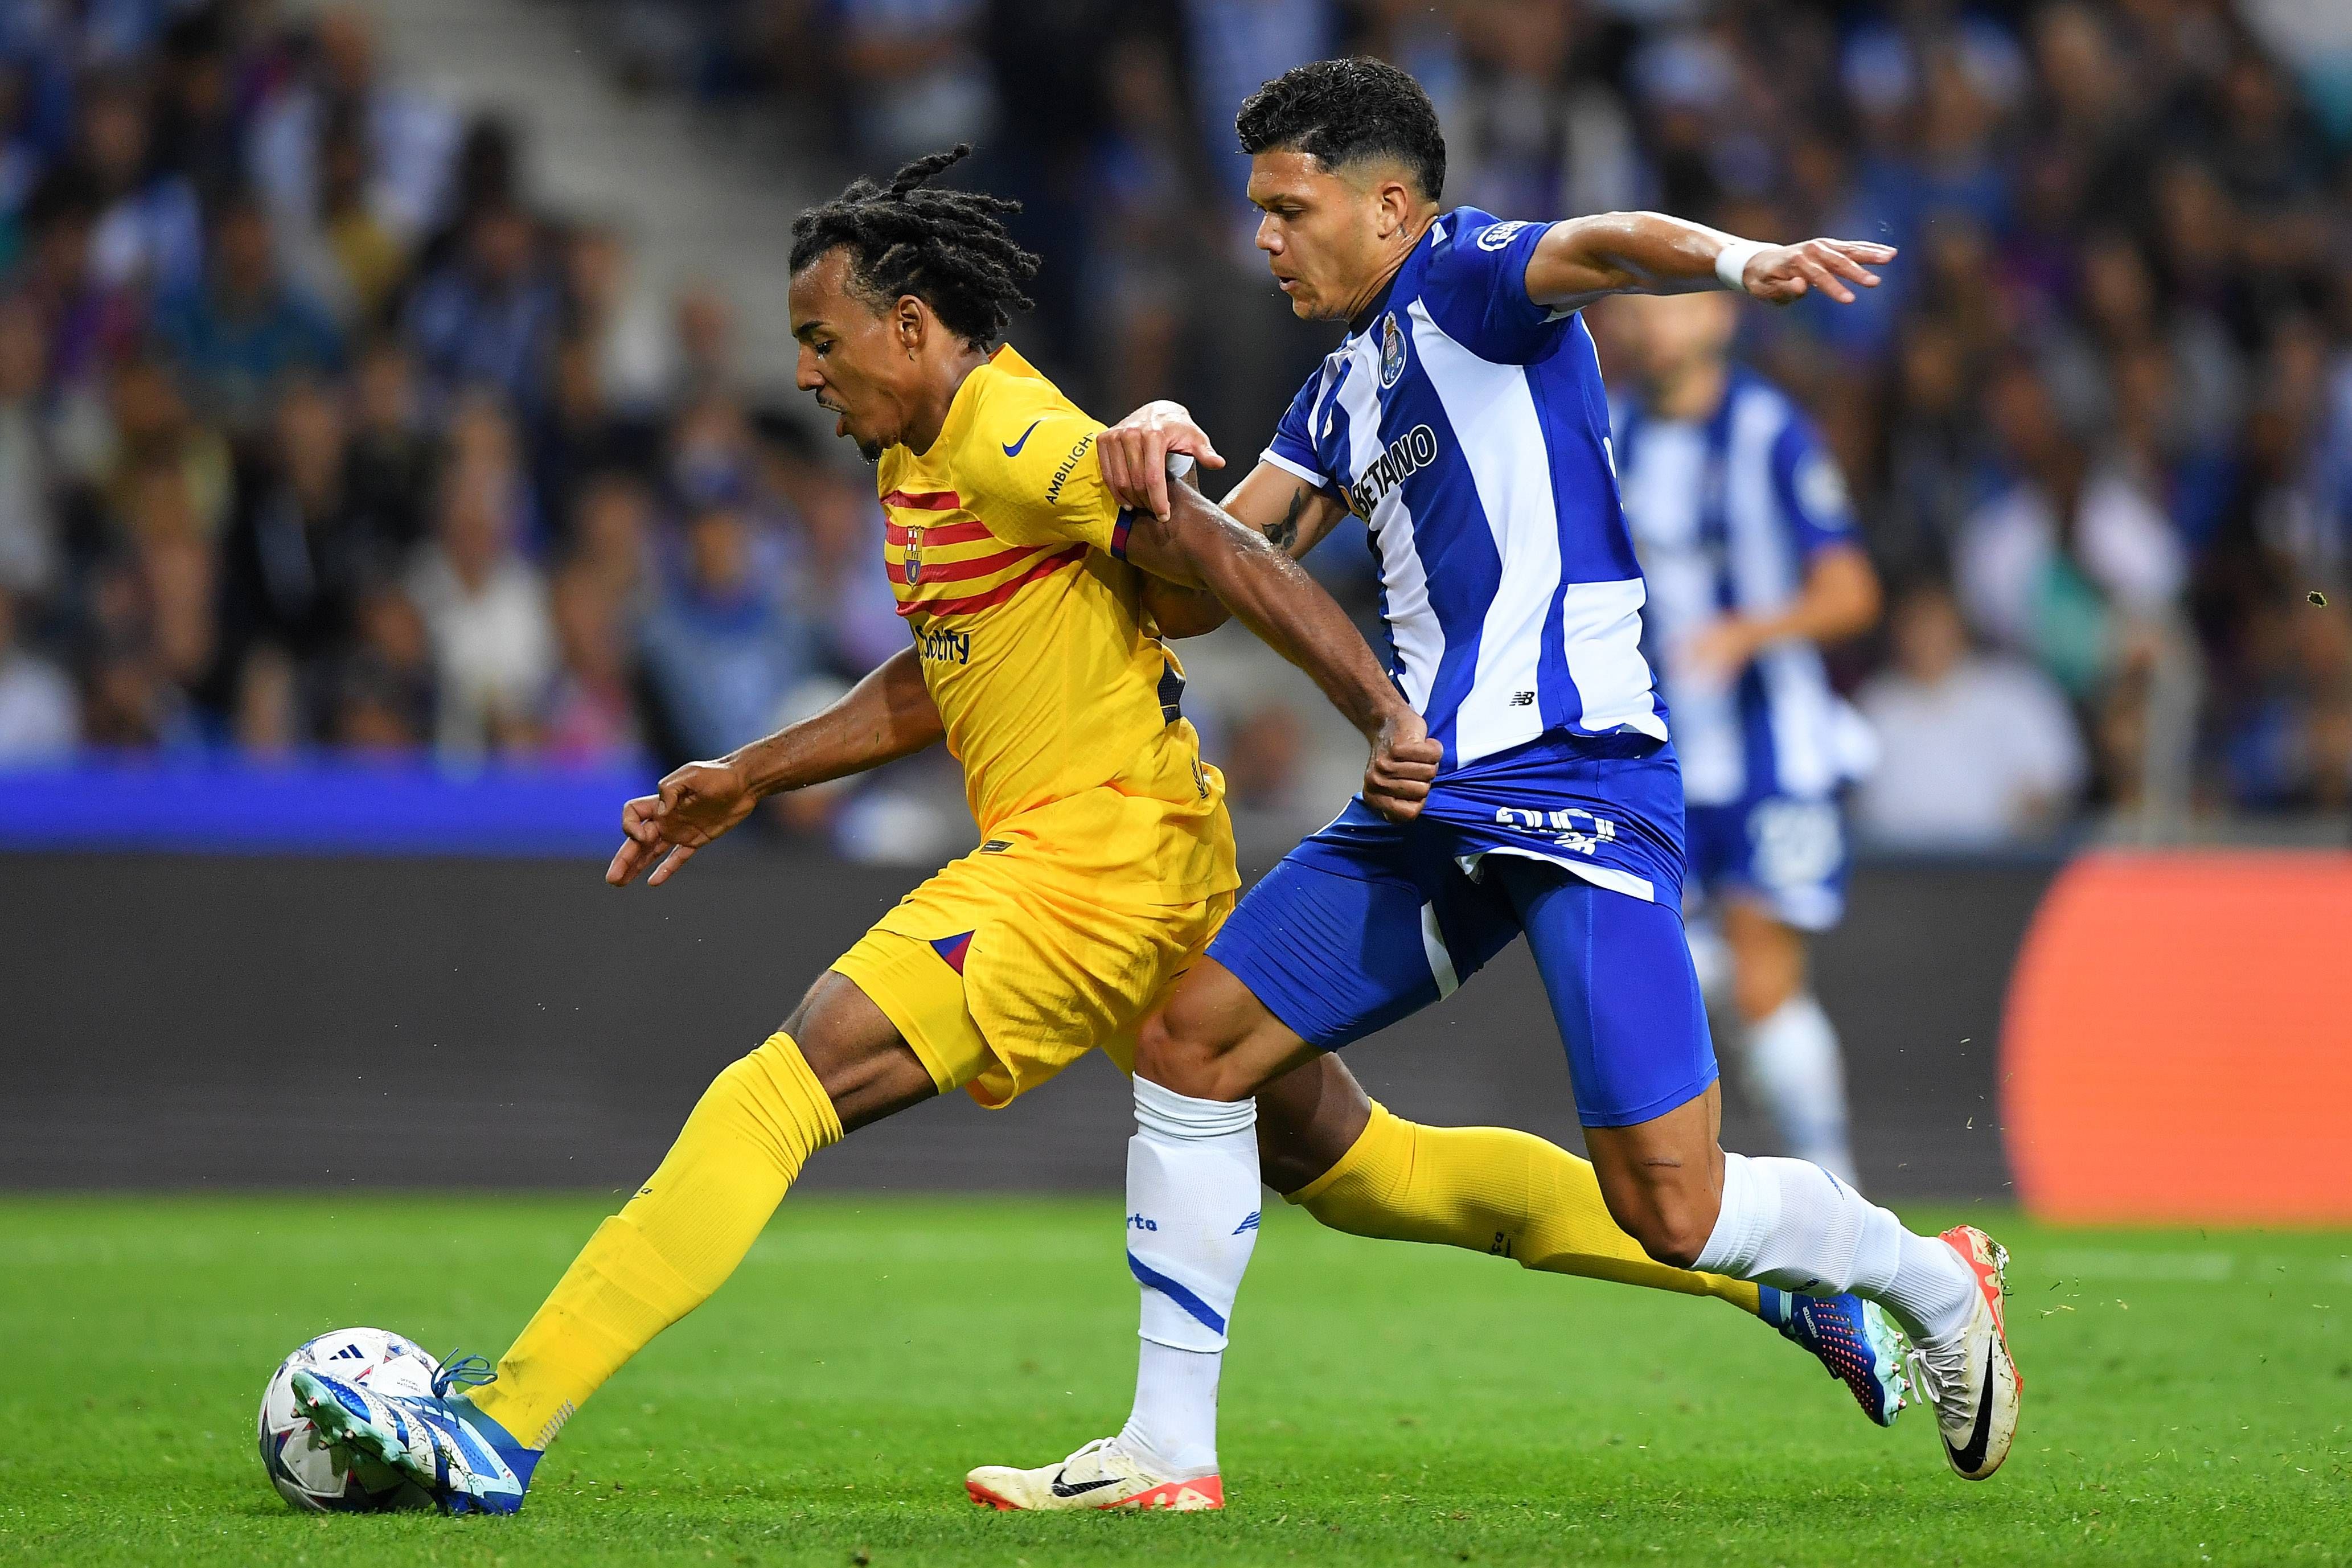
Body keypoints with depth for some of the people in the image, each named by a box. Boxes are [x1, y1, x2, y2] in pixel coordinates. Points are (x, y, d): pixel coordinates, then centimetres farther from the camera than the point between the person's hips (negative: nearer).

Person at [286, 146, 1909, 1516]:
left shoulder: (1015, 443, -13)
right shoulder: (921, 459, 17)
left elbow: (1228, 564, -21)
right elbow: (937, 680, 29)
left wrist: (1390, 717, -29)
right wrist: (753, 778, 27)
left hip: (1092, 855, -11)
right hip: (1163, 881, 11)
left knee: (783, 1086, -15)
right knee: (1354, 1164, 17)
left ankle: (502, 1423, -21)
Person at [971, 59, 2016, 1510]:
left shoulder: (1464, 281, -4)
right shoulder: (1348, 391, 21)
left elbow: (1603, 247, -26)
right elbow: (1206, 582, 21)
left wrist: (1740, 260, -49)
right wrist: (1162, 459, -2)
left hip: (1579, 781, -9)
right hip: (1434, 808, 9)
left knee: (1671, 1209, -13)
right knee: (1191, 1042, 5)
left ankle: (1937, 1283, 15)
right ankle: (1166, 1450, 10)